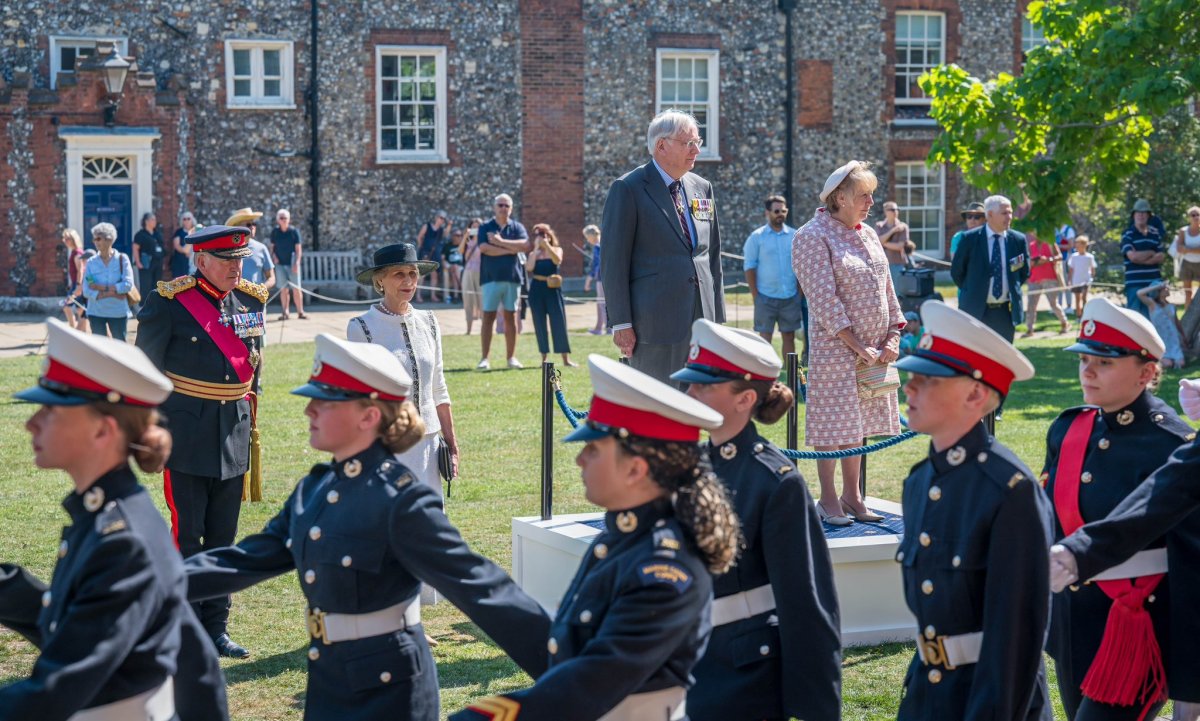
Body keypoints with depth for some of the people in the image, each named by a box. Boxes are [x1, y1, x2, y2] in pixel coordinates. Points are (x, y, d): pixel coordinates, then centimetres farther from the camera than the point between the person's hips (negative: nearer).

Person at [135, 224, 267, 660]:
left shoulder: (251, 301, 5)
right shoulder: (169, 304, -10)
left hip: (234, 439, 5)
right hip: (187, 439, -5)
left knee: (222, 538, 11)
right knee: (186, 538, -1)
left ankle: (215, 628, 20)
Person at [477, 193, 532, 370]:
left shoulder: (517, 227, 9)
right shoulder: (485, 227, 5)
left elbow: (526, 245, -8)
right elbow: (484, 248, -12)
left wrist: (501, 242, -13)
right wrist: (511, 249, -8)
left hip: (512, 278, 2)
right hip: (490, 278, -2)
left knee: (510, 317, 6)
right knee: (488, 317, -4)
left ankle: (511, 357, 11)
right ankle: (485, 358, -5)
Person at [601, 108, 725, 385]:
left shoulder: (702, 188, 14)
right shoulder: (628, 189, -4)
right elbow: (613, 261, -7)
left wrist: (718, 317, 14)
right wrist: (621, 323, -11)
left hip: (702, 320, 6)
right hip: (654, 325, -6)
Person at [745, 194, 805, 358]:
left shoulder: (795, 236, 7)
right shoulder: (757, 237, 0)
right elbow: (749, 267, -1)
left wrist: (800, 293, 3)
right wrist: (755, 295, -7)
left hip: (791, 297, 3)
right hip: (766, 296, -2)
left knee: (789, 336, 8)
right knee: (765, 338, 0)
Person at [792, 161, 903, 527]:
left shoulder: (867, 235, 13)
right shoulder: (813, 237, -11)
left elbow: (887, 289, 15)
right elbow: (825, 299, -17)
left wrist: (893, 337, 2)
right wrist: (858, 347, -18)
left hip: (873, 349, 7)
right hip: (835, 348, -7)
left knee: (859, 421, 11)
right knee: (833, 423, -3)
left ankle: (852, 495, 19)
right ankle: (828, 500, 5)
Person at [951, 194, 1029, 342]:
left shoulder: (1018, 240, 2)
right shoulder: (970, 238, -5)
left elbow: (1025, 272, 15)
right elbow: (956, 271, 3)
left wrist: (1013, 290, 8)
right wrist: (972, 292, 5)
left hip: (1006, 312, 2)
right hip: (976, 310, -2)